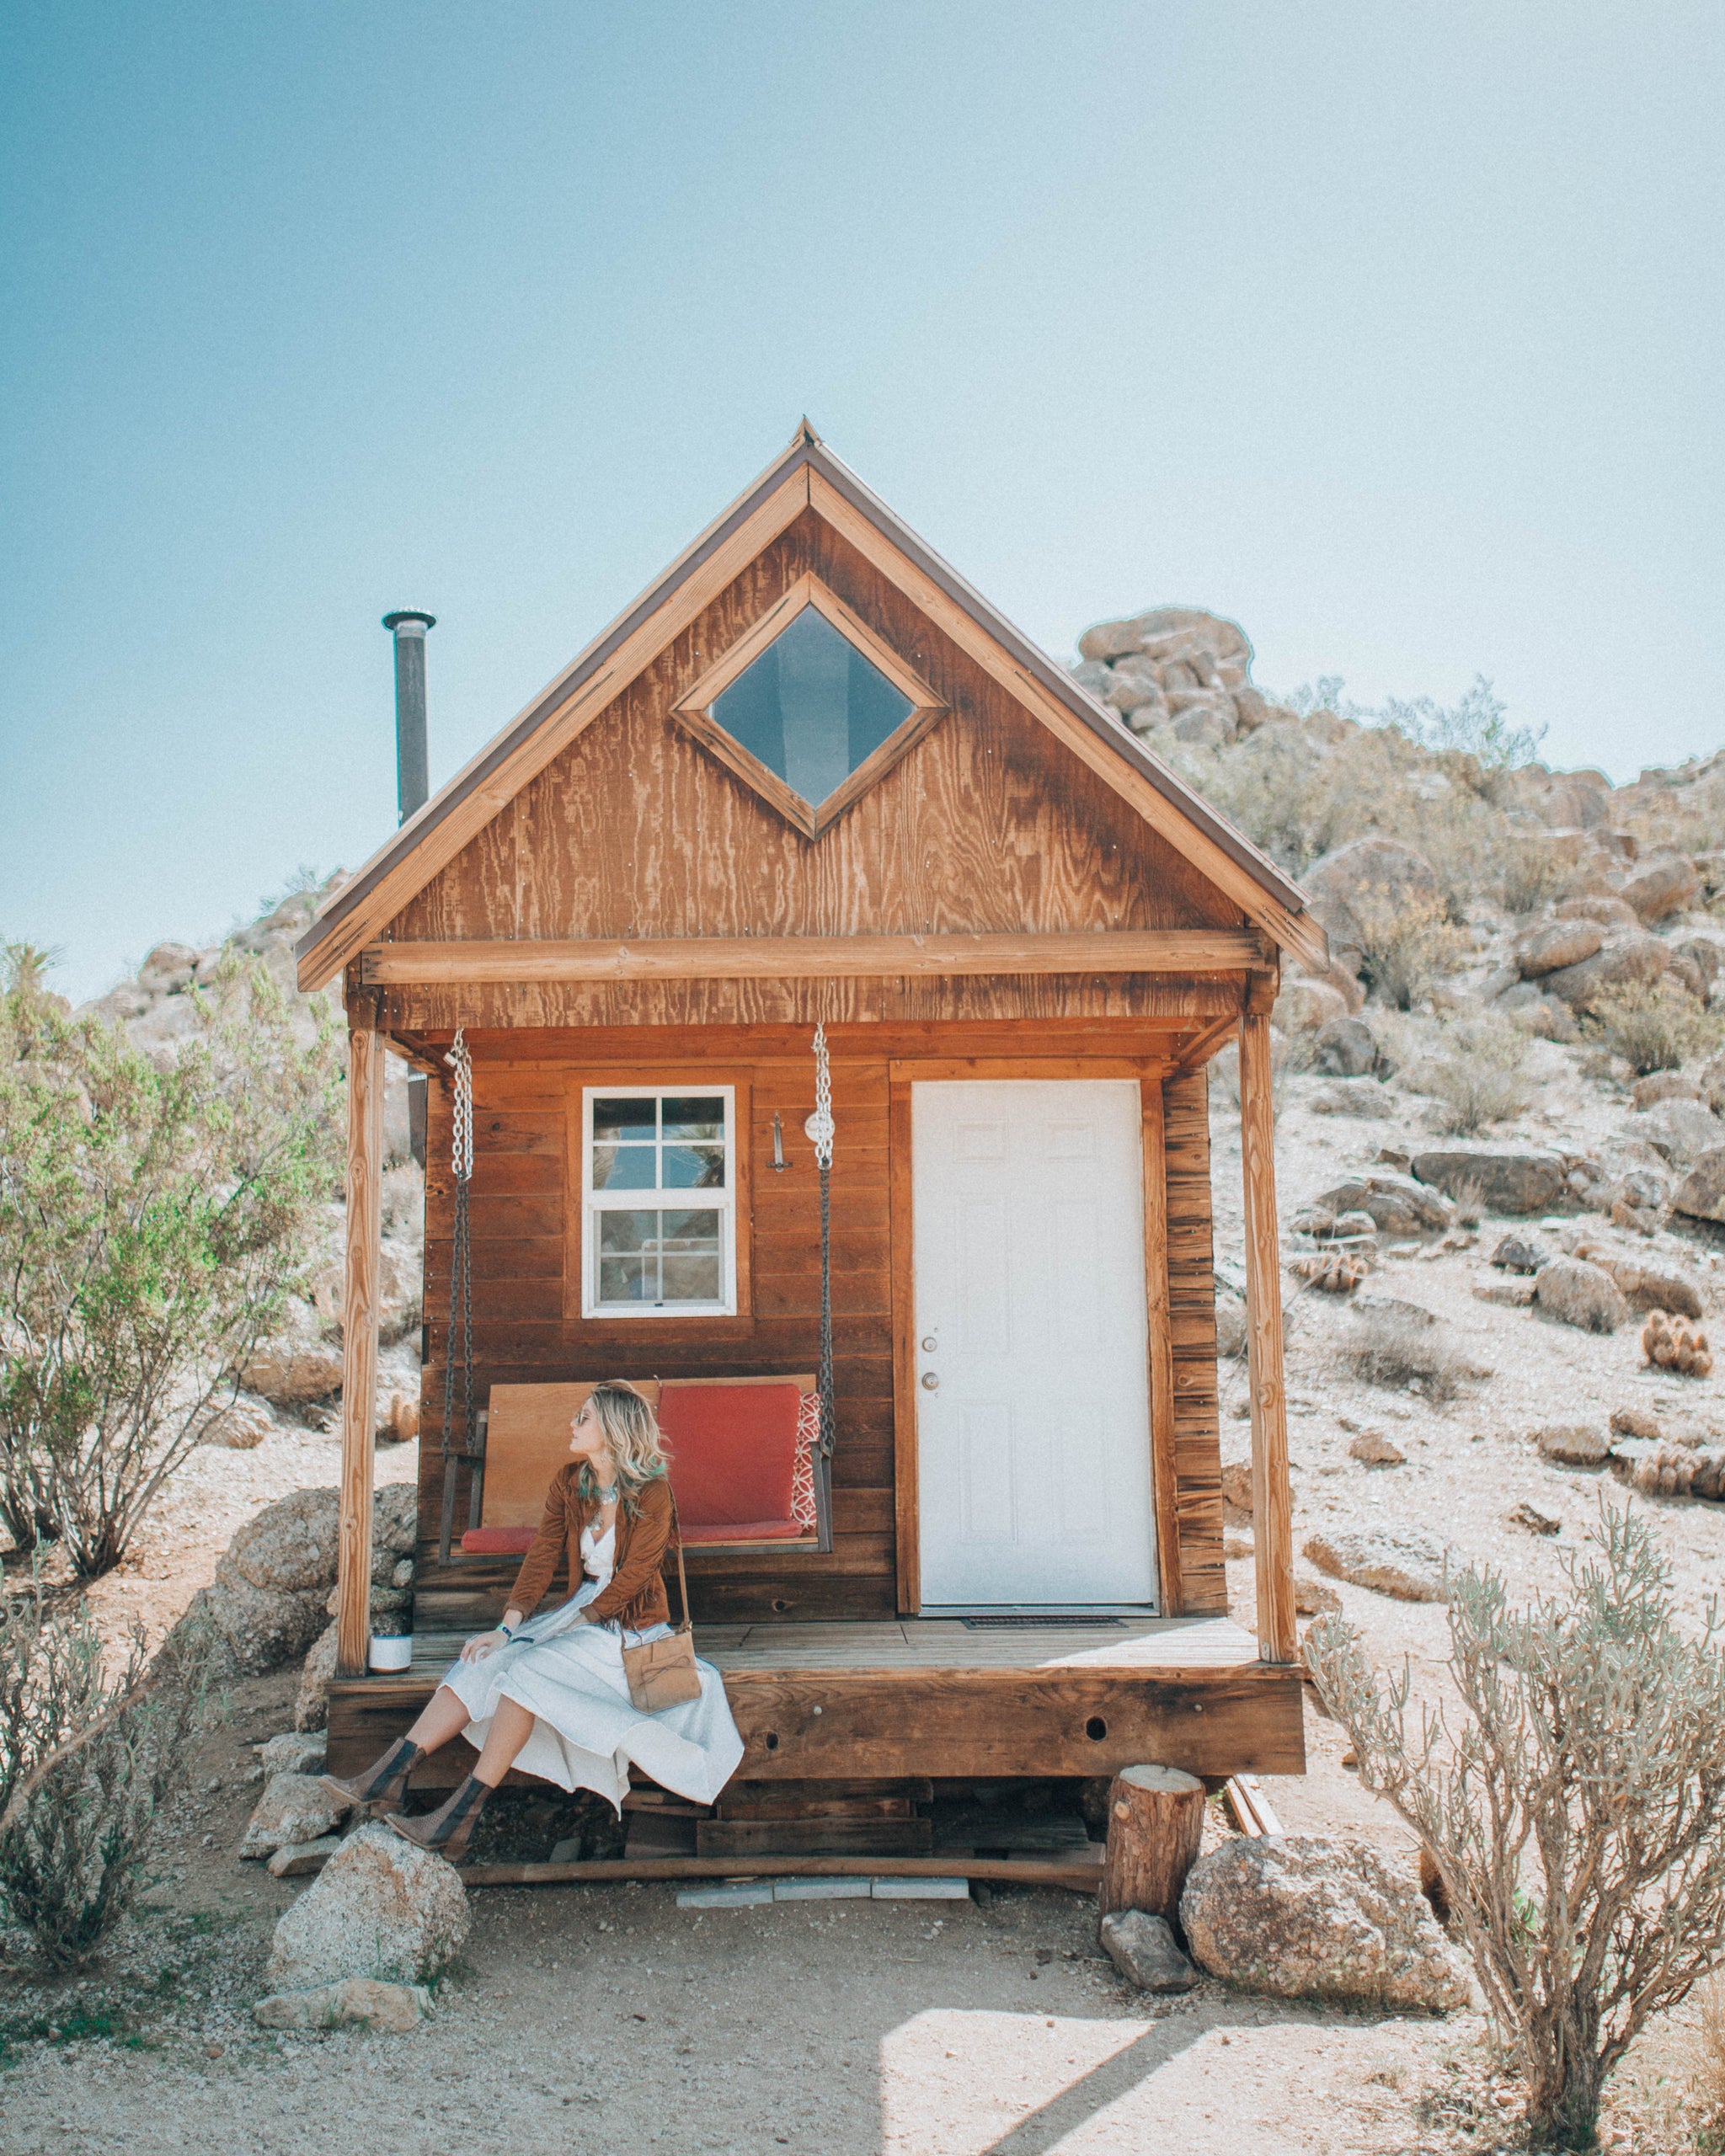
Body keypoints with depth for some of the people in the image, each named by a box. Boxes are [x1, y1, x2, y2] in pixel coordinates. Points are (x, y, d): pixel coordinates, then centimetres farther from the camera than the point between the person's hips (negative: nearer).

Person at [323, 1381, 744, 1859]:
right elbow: (541, 1557, -1)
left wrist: (574, 1623, -13)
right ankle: (389, 1775, -17)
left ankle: (460, 1818, -25)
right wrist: (507, 1628, -11)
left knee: (526, 1673, -27)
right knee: (484, 1662, -15)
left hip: (631, 1630, -7)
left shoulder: (651, 1496, -16)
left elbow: (630, 1581, -15)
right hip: (582, 1615, 7)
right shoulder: (568, 1483, 4)